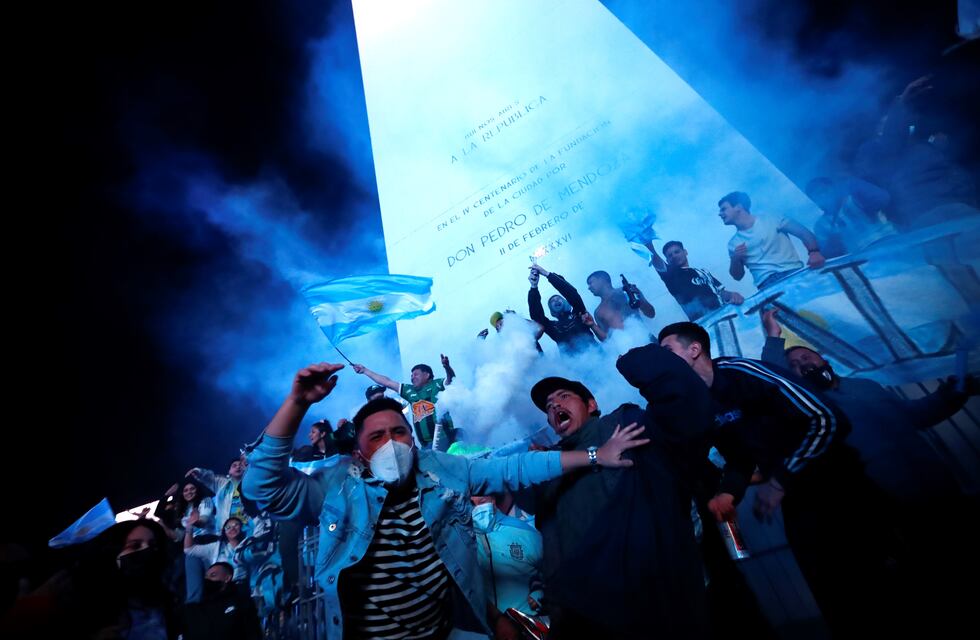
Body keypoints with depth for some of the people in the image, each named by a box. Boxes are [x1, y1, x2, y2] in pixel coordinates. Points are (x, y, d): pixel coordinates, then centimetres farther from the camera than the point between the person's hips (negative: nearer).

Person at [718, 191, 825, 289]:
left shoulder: (770, 220, 10)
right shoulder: (733, 243, 17)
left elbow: (804, 233, 3)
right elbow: (738, 276, 17)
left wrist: (814, 252, -17)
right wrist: (735, 259, -3)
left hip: (794, 271, 0)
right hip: (768, 282, 0)